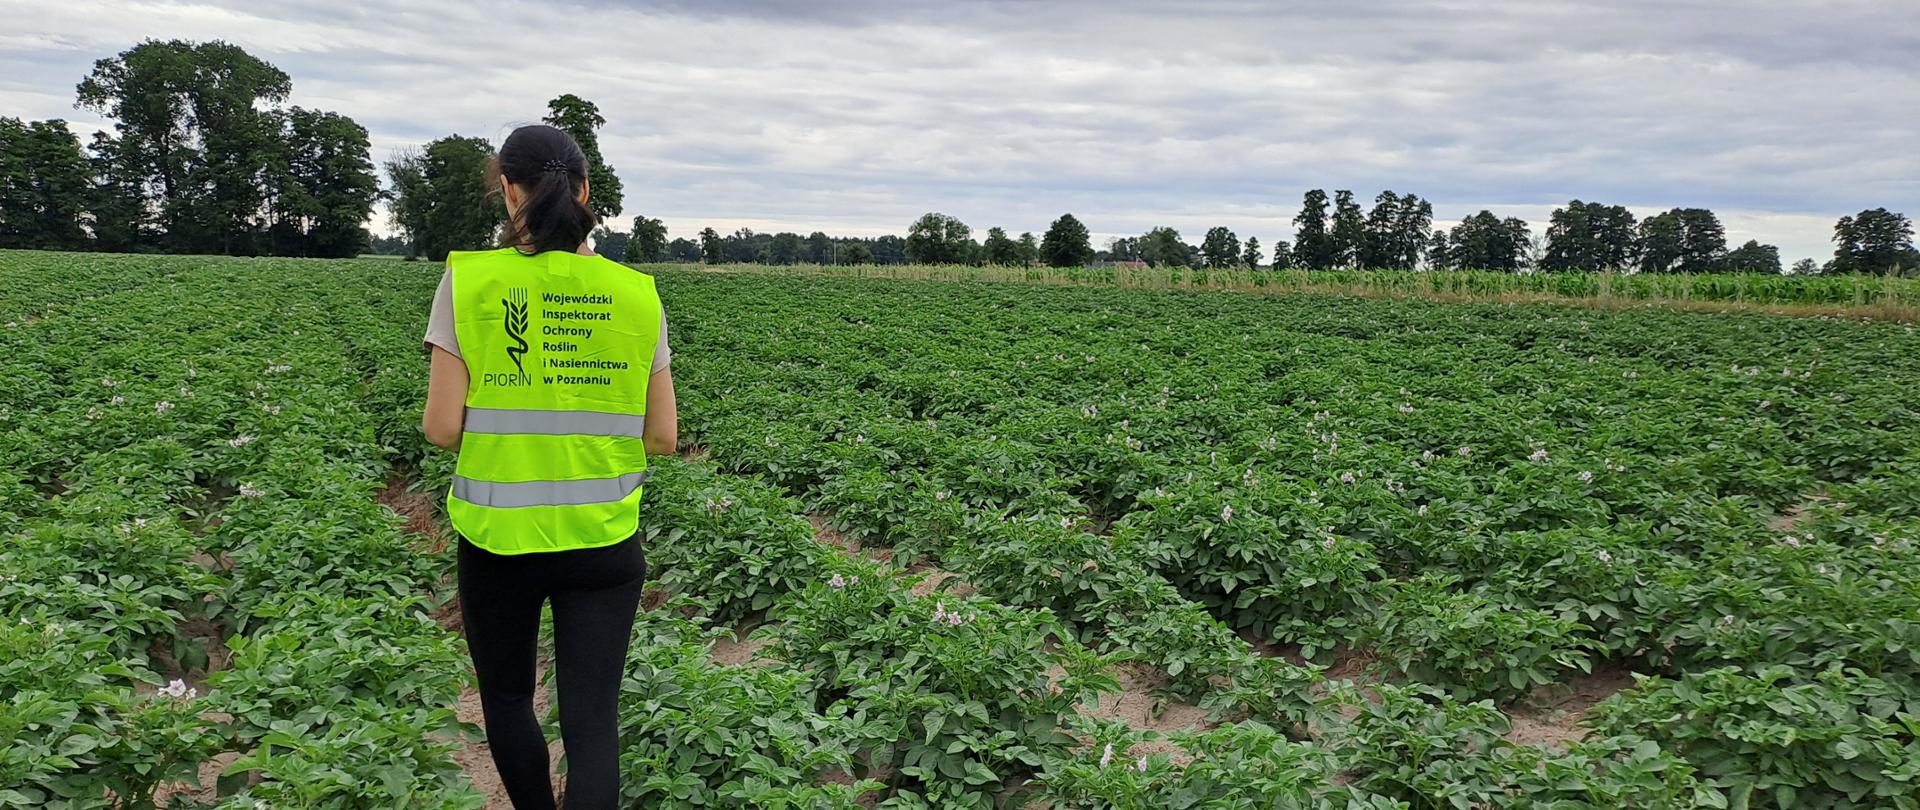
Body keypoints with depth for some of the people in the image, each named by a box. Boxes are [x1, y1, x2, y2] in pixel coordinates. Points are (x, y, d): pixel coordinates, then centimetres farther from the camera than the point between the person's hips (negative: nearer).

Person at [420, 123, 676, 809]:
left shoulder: (469, 279, -8)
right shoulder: (636, 292, -2)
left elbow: (441, 428, -11)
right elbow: (662, 437, -1)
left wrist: (490, 428, 12)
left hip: (499, 537, -1)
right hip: (603, 540, 1)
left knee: (506, 699, 22)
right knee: (592, 722, 5)